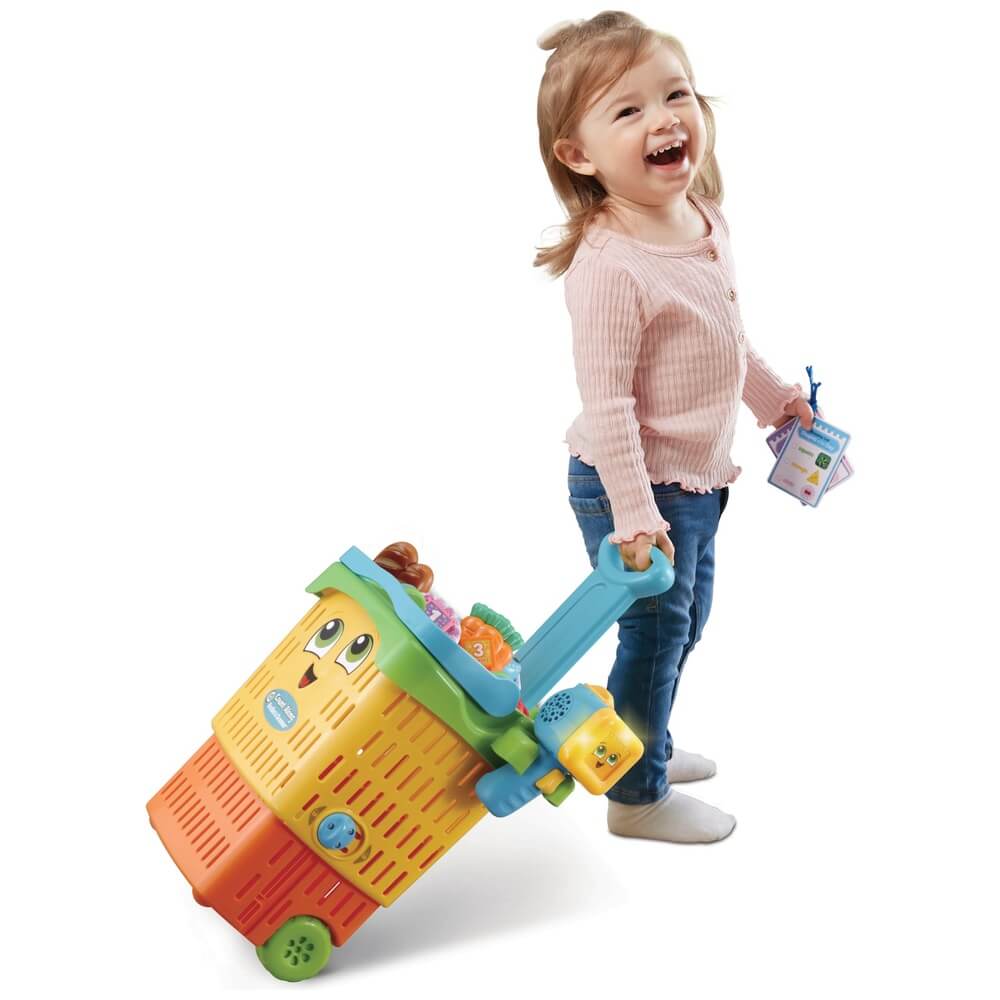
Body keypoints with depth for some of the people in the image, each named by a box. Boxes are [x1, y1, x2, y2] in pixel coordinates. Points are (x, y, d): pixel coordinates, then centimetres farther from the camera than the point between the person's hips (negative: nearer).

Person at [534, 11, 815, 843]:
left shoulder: (704, 220, 0)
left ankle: (649, 746, 47)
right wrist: (635, 514, -25)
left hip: (697, 477, 9)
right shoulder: (609, 266, -28)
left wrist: (772, 395, 24)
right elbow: (606, 404, -26)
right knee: (655, 634, 7)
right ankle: (638, 796, 29)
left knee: (687, 621, 23)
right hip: (635, 487, -9)